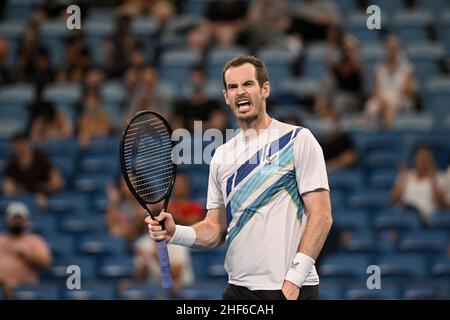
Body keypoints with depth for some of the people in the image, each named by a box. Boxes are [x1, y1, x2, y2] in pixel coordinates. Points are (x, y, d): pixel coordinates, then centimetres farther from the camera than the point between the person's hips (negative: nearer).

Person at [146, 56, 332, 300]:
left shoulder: (298, 140, -3)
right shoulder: (222, 156, 13)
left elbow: (321, 216, -9)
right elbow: (215, 228, 15)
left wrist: (294, 278, -17)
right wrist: (175, 233, -5)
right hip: (238, 288, 5)